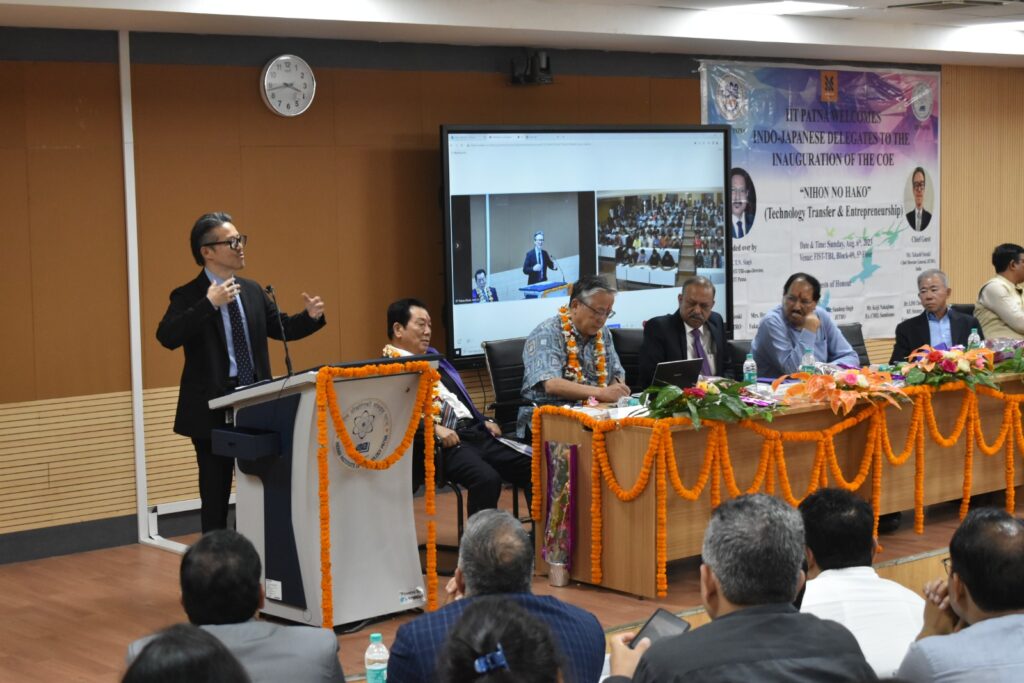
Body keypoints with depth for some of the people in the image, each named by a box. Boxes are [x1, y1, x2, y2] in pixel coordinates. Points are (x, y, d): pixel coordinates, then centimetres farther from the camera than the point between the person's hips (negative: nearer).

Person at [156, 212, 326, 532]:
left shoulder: (253, 291, 10)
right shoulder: (188, 297, -9)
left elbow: (283, 327, 18)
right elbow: (166, 337, -24)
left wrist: (311, 316, -3)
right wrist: (209, 303, -30)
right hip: (212, 410, -5)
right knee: (215, 496, 5)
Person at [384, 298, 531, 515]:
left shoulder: (434, 358, 26)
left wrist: (485, 421, 18)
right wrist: (434, 428, -27)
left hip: (476, 433, 9)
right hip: (443, 443, -9)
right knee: (487, 478, -34)